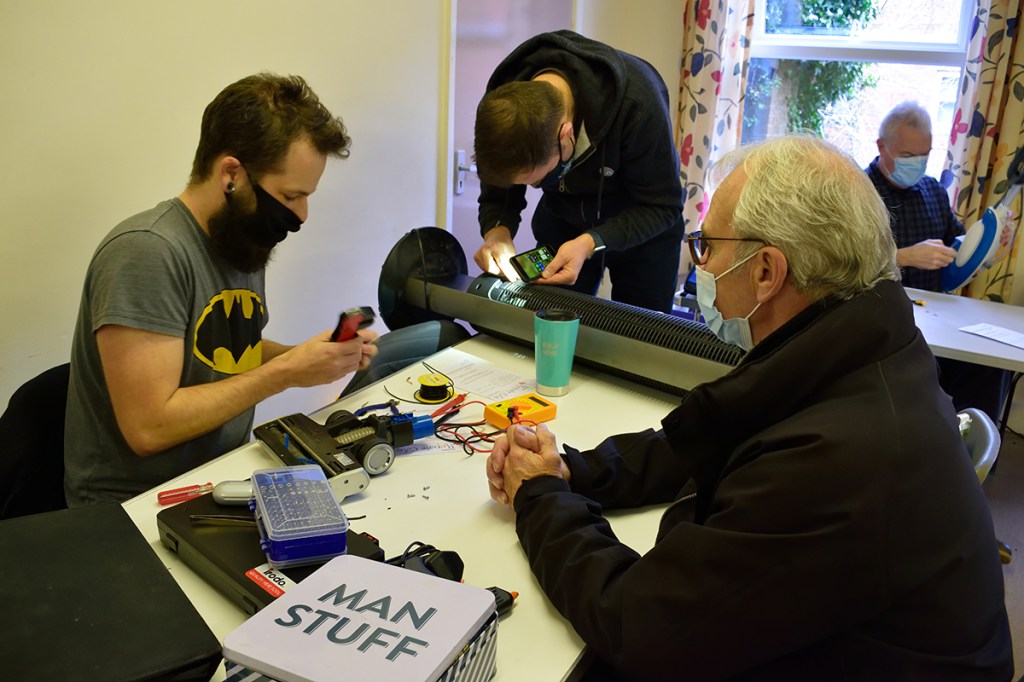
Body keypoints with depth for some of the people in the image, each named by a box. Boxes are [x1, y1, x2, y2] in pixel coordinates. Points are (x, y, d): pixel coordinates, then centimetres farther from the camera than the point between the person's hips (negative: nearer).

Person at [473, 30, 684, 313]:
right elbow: (497, 194, -11)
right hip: (561, 219, 3)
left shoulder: (636, 101, -36)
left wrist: (591, 243, -40)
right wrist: (497, 231, -34)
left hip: (642, 227, -2)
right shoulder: (502, 106, -25)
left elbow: (662, 206, -26)